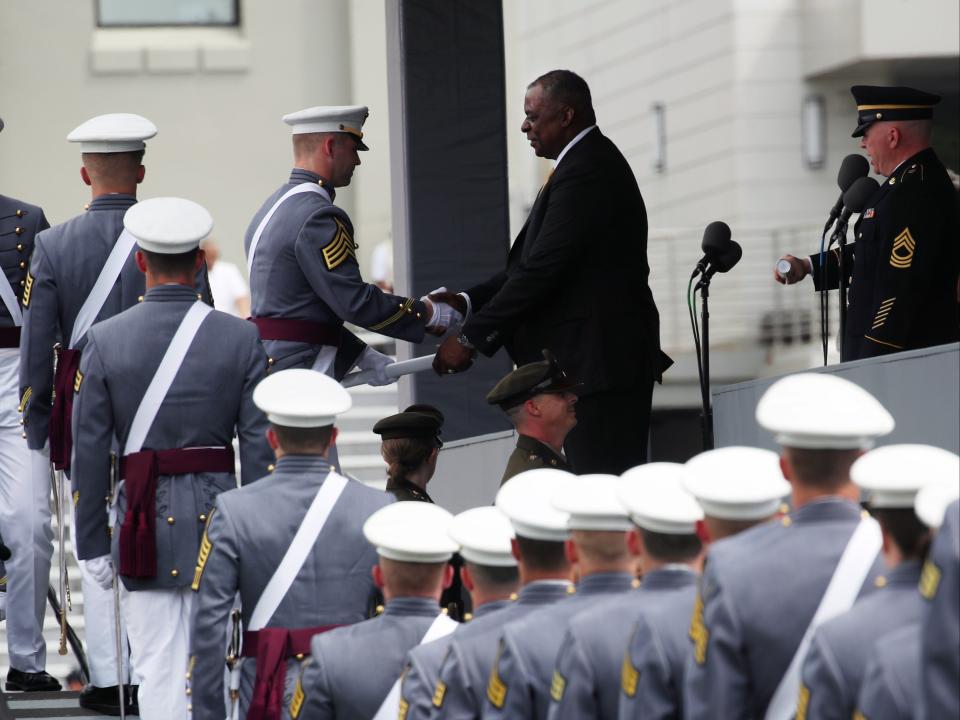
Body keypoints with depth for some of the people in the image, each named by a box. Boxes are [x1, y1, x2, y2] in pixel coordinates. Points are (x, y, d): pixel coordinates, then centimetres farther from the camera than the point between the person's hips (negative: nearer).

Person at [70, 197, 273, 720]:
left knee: (158, 672, 2)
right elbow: (260, 447, -3)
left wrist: (94, 545, 6)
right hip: (217, 516, 1)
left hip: (144, 528, -1)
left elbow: (89, 455, -2)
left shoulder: (106, 342, -4)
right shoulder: (240, 339, -3)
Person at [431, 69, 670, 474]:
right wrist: (466, 303, 8)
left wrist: (471, 338, -16)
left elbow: (542, 269, -21)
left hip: (599, 361, -11)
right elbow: (534, 263, 19)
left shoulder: (584, 171, -17)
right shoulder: (592, 162, 18)